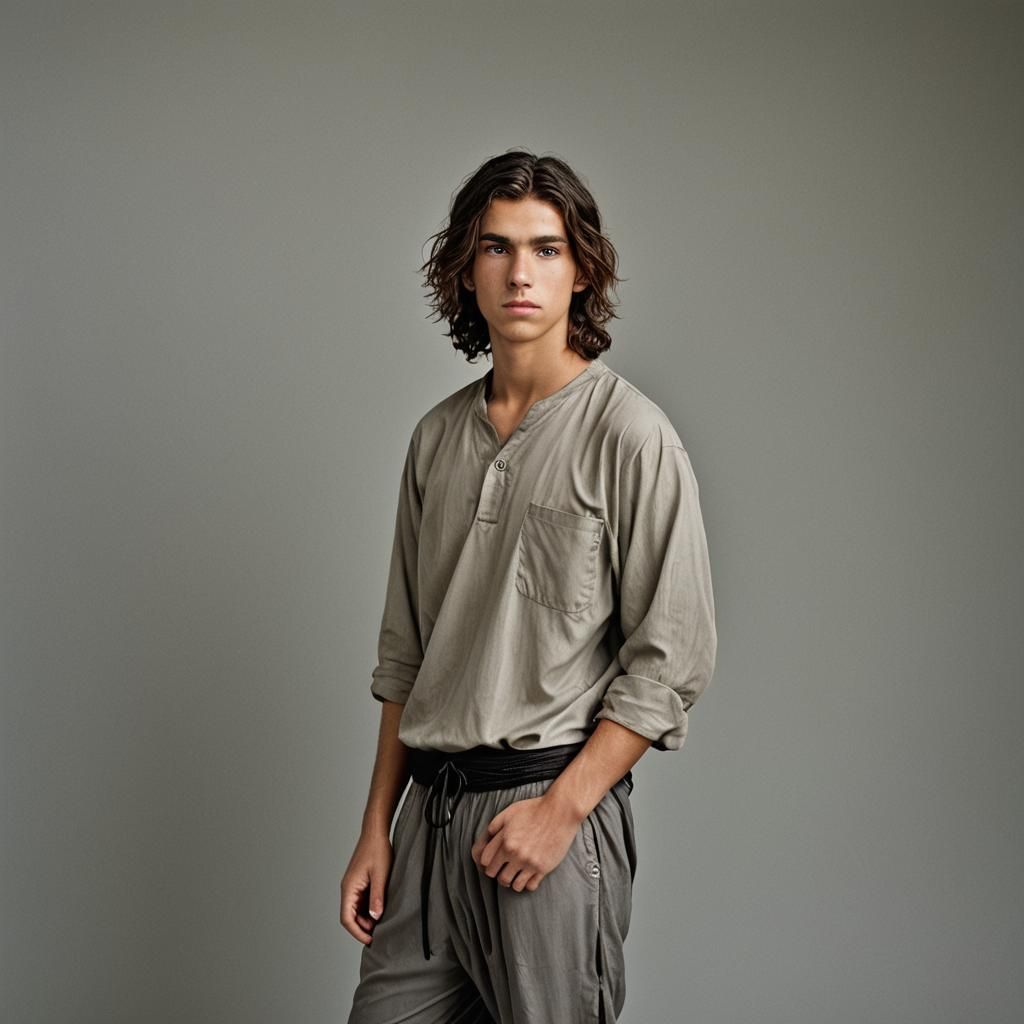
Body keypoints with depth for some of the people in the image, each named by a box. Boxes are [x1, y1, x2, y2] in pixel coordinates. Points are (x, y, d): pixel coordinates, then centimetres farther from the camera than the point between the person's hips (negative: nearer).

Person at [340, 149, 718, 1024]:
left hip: (551, 801, -5)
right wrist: (376, 827, 12)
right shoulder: (438, 436, 10)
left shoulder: (630, 435, -7)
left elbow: (672, 659, -9)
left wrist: (562, 807, -14)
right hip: (433, 806, 5)